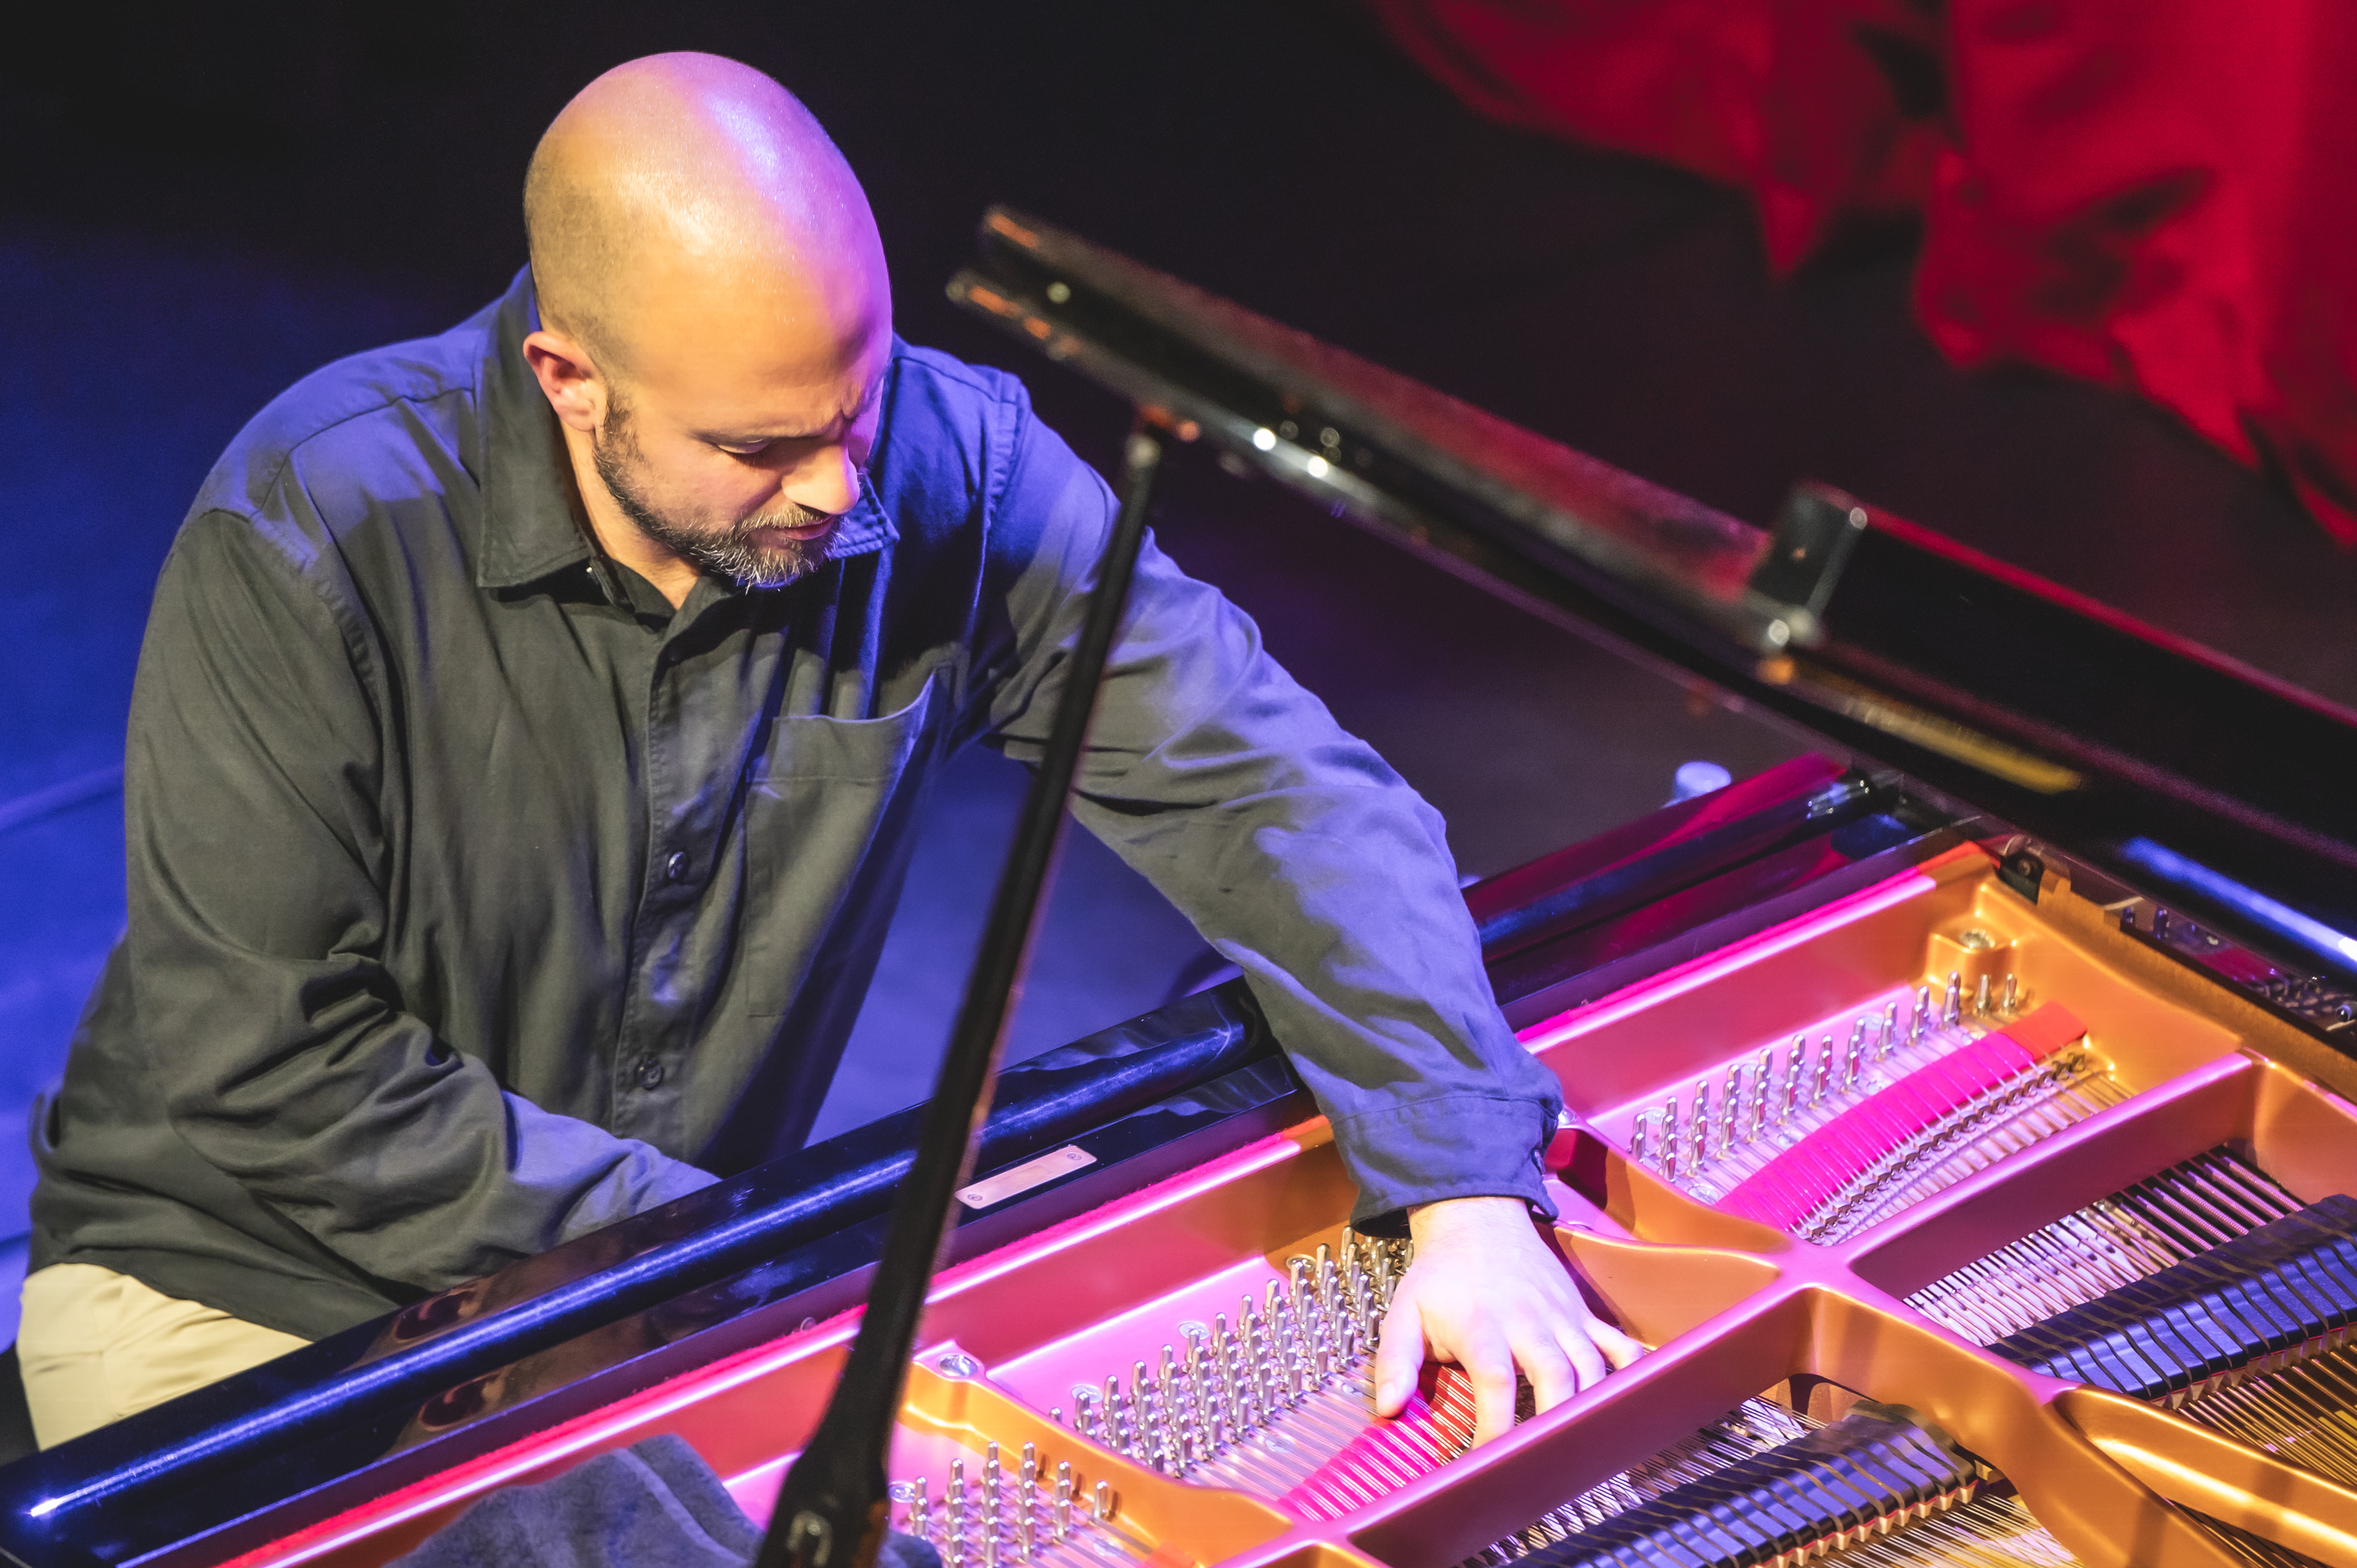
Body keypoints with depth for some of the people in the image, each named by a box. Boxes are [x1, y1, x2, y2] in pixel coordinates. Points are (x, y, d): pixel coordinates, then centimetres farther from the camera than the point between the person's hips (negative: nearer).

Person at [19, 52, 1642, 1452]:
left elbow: (1278, 787, -12)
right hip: (242, 1296, -3)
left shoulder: (947, 470, -14)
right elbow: (268, 1070, -21)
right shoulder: (310, 536, -23)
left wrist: (1469, 1192, -24)